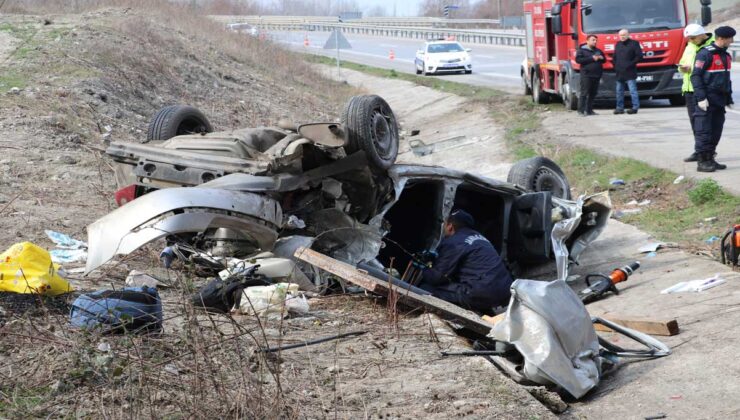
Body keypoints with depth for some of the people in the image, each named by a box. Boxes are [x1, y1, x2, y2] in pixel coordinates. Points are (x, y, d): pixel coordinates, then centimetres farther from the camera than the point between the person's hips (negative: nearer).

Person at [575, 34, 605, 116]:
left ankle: (589, 110, 13)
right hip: (586, 75, -6)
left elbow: (604, 59, 28)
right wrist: (592, 58, -14)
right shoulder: (582, 50, 2)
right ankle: (581, 110, -9)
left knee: (593, 93, 6)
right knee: (584, 93, -9)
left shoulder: (598, 51, 20)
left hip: (596, 75, 6)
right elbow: (578, 59, -12)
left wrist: (601, 58, 1)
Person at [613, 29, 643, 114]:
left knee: (632, 90, -8)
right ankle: (620, 108, 15)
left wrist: (631, 64, -14)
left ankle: (635, 107, -7)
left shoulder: (634, 43, -2)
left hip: (630, 72, -6)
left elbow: (639, 56, -8)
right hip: (619, 72, 6)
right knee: (619, 91, 9)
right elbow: (614, 57, 24)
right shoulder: (618, 44, 17)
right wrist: (615, 65, 8)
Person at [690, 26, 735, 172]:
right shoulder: (705, 54, -12)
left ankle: (710, 159, 17)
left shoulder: (726, 55, 15)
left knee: (716, 131, 10)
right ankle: (702, 161, -3)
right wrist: (701, 98, -20)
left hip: (719, 100, 8)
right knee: (703, 131, -6)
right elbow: (695, 76, -14)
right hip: (707, 100, -8)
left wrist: (729, 98, 22)